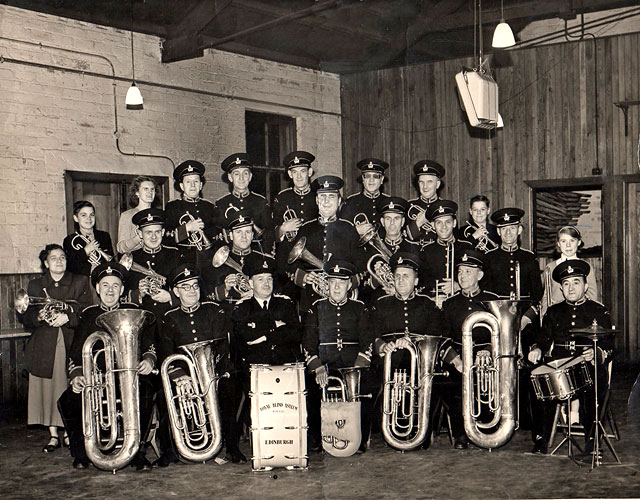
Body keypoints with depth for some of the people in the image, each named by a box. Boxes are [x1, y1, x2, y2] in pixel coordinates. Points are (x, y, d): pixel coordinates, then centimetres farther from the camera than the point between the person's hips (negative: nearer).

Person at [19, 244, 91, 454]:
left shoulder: (80, 282, 9)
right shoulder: (35, 285, 14)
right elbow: (25, 317, 9)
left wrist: (67, 316, -16)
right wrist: (39, 316, -12)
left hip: (71, 342, -2)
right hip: (44, 347, 2)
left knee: (71, 388, -6)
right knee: (47, 388, -1)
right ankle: (53, 435, 7)